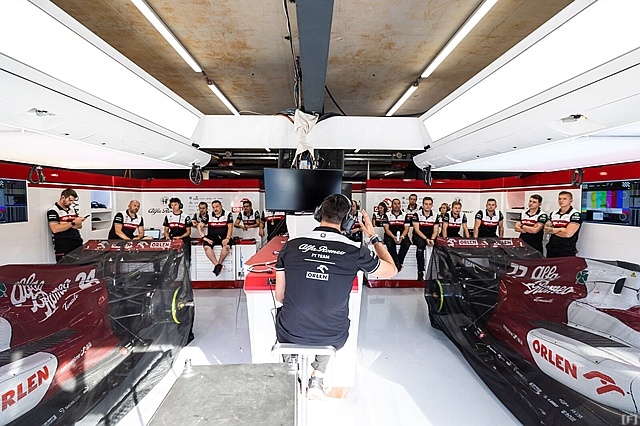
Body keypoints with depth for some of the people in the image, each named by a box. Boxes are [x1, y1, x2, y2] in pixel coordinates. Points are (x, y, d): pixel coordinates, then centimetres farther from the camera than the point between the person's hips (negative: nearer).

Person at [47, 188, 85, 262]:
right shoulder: (53, 210, -2)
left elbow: (80, 225, 13)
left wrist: (65, 225, -4)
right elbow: (55, 229, -14)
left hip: (77, 242, 5)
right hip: (63, 245, -5)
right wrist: (73, 223, -14)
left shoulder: (72, 209, 17)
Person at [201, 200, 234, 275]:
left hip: (223, 237, -2)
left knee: (226, 246, -32)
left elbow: (230, 227, -2)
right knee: (206, 246, -28)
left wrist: (227, 238, -15)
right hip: (211, 237, 2)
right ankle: (217, 265, -28)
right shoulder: (208, 215, 7)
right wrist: (204, 238, -9)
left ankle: (218, 264, -21)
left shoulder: (228, 214, 2)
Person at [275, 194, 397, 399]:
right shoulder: (356, 251, -15)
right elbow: (391, 270, 4)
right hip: (332, 338, 0)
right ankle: (317, 376, 25)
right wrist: (373, 237, 12)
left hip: (289, 335, 1)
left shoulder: (291, 245, -11)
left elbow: (280, 295, -1)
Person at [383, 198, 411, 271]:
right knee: (390, 244, -33)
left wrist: (401, 237, -17)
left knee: (407, 244, -29)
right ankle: (398, 264, -26)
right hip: (390, 235, -1)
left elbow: (406, 228, 2)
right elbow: (386, 229, -3)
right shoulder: (387, 215, 4)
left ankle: (398, 262, -16)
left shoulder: (405, 215, 8)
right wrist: (393, 237, -19)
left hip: (402, 235, 2)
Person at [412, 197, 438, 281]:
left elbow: (435, 231, 4)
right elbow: (417, 230, -9)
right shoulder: (417, 214, -3)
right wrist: (426, 239, -20)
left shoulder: (435, 215, 7)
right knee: (421, 244, -34)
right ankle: (420, 272, -30)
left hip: (430, 237, 4)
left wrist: (432, 239, -16)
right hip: (418, 236, -3)